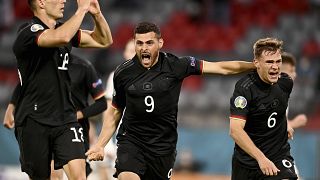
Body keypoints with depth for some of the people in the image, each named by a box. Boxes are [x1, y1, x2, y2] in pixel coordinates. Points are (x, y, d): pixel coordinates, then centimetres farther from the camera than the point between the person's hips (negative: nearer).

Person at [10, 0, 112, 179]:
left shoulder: (64, 29, 11)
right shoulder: (28, 31, -13)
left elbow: (104, 41, 19)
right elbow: (62, 37, -33)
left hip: (65, 118, 5)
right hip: (34, 122, -5)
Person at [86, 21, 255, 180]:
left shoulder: (175, 65, -6)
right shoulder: (123, 73, -2)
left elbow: (221, 68, -5)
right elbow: (114, 112, 12)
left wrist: (255, 65, -12)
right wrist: (99, 145, 6)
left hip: (163, 145, 1)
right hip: (131, 140, -1)